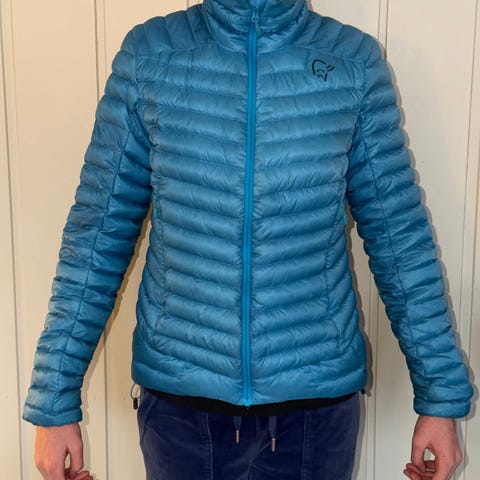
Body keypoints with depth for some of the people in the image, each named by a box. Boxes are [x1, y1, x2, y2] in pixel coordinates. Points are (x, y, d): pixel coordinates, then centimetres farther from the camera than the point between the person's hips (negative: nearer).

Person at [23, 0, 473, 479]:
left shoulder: (355, 59, -3)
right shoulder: (147, 53, -4)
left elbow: (401, 237, 0)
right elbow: (98, 234, -2)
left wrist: (442, 394, 1)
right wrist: (53, 400, -1)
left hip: (318, 402, 0)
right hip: (178, 397, 1)